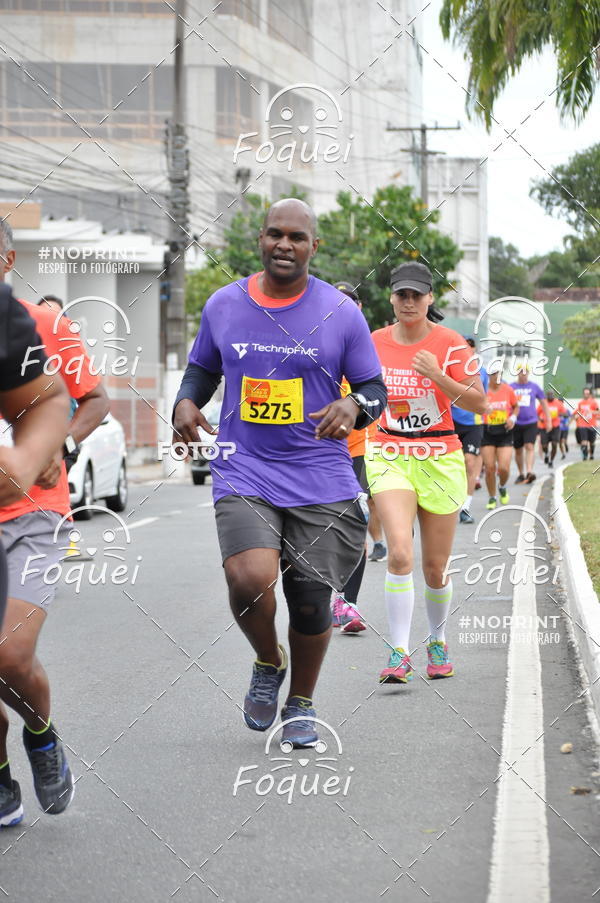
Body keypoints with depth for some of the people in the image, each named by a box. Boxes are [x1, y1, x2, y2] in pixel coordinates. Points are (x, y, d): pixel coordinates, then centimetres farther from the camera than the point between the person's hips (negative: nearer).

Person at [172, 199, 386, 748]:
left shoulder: (341, 312, 0)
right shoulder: (223, 305, 5)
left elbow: (375, 389, 5)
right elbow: (203, 368, 20)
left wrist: (353, 405, -19)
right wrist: (185, 402, -2)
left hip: (320, 480, 0)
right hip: (244, 473, 0)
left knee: (311, 601, 4)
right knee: (250, 579, -23)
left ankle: (301, 703, 31)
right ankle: (268, 663, 10)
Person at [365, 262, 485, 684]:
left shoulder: (450, 344, -5)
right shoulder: (376, 343, 4)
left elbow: (479, 402, -11)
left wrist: (437, 376, -22)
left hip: (440, 459, -1)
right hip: (389, 457, 1)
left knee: (436, 565, 6)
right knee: (400, 552, -19)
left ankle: (438, 641, 31)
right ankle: (399, 653, -15)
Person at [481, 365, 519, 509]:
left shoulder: (508, 390, 1)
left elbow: (516, 407, 15)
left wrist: (513, 418, -3)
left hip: (504, 432, 1)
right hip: (487, 432, -1)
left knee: (504, 468, -9)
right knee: (489, 468, -3)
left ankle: (502, 487, 25)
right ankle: (492, 498, 16)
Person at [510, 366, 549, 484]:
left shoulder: (534, 387, 6)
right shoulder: (511, 387, 4)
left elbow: (543, 403, 13)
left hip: (531, 423, -1)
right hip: (516, 424, 1)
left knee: (529, 447, -16)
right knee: (518, 450, 8)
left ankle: (529, 471, -25)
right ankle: (521, 474, 20)